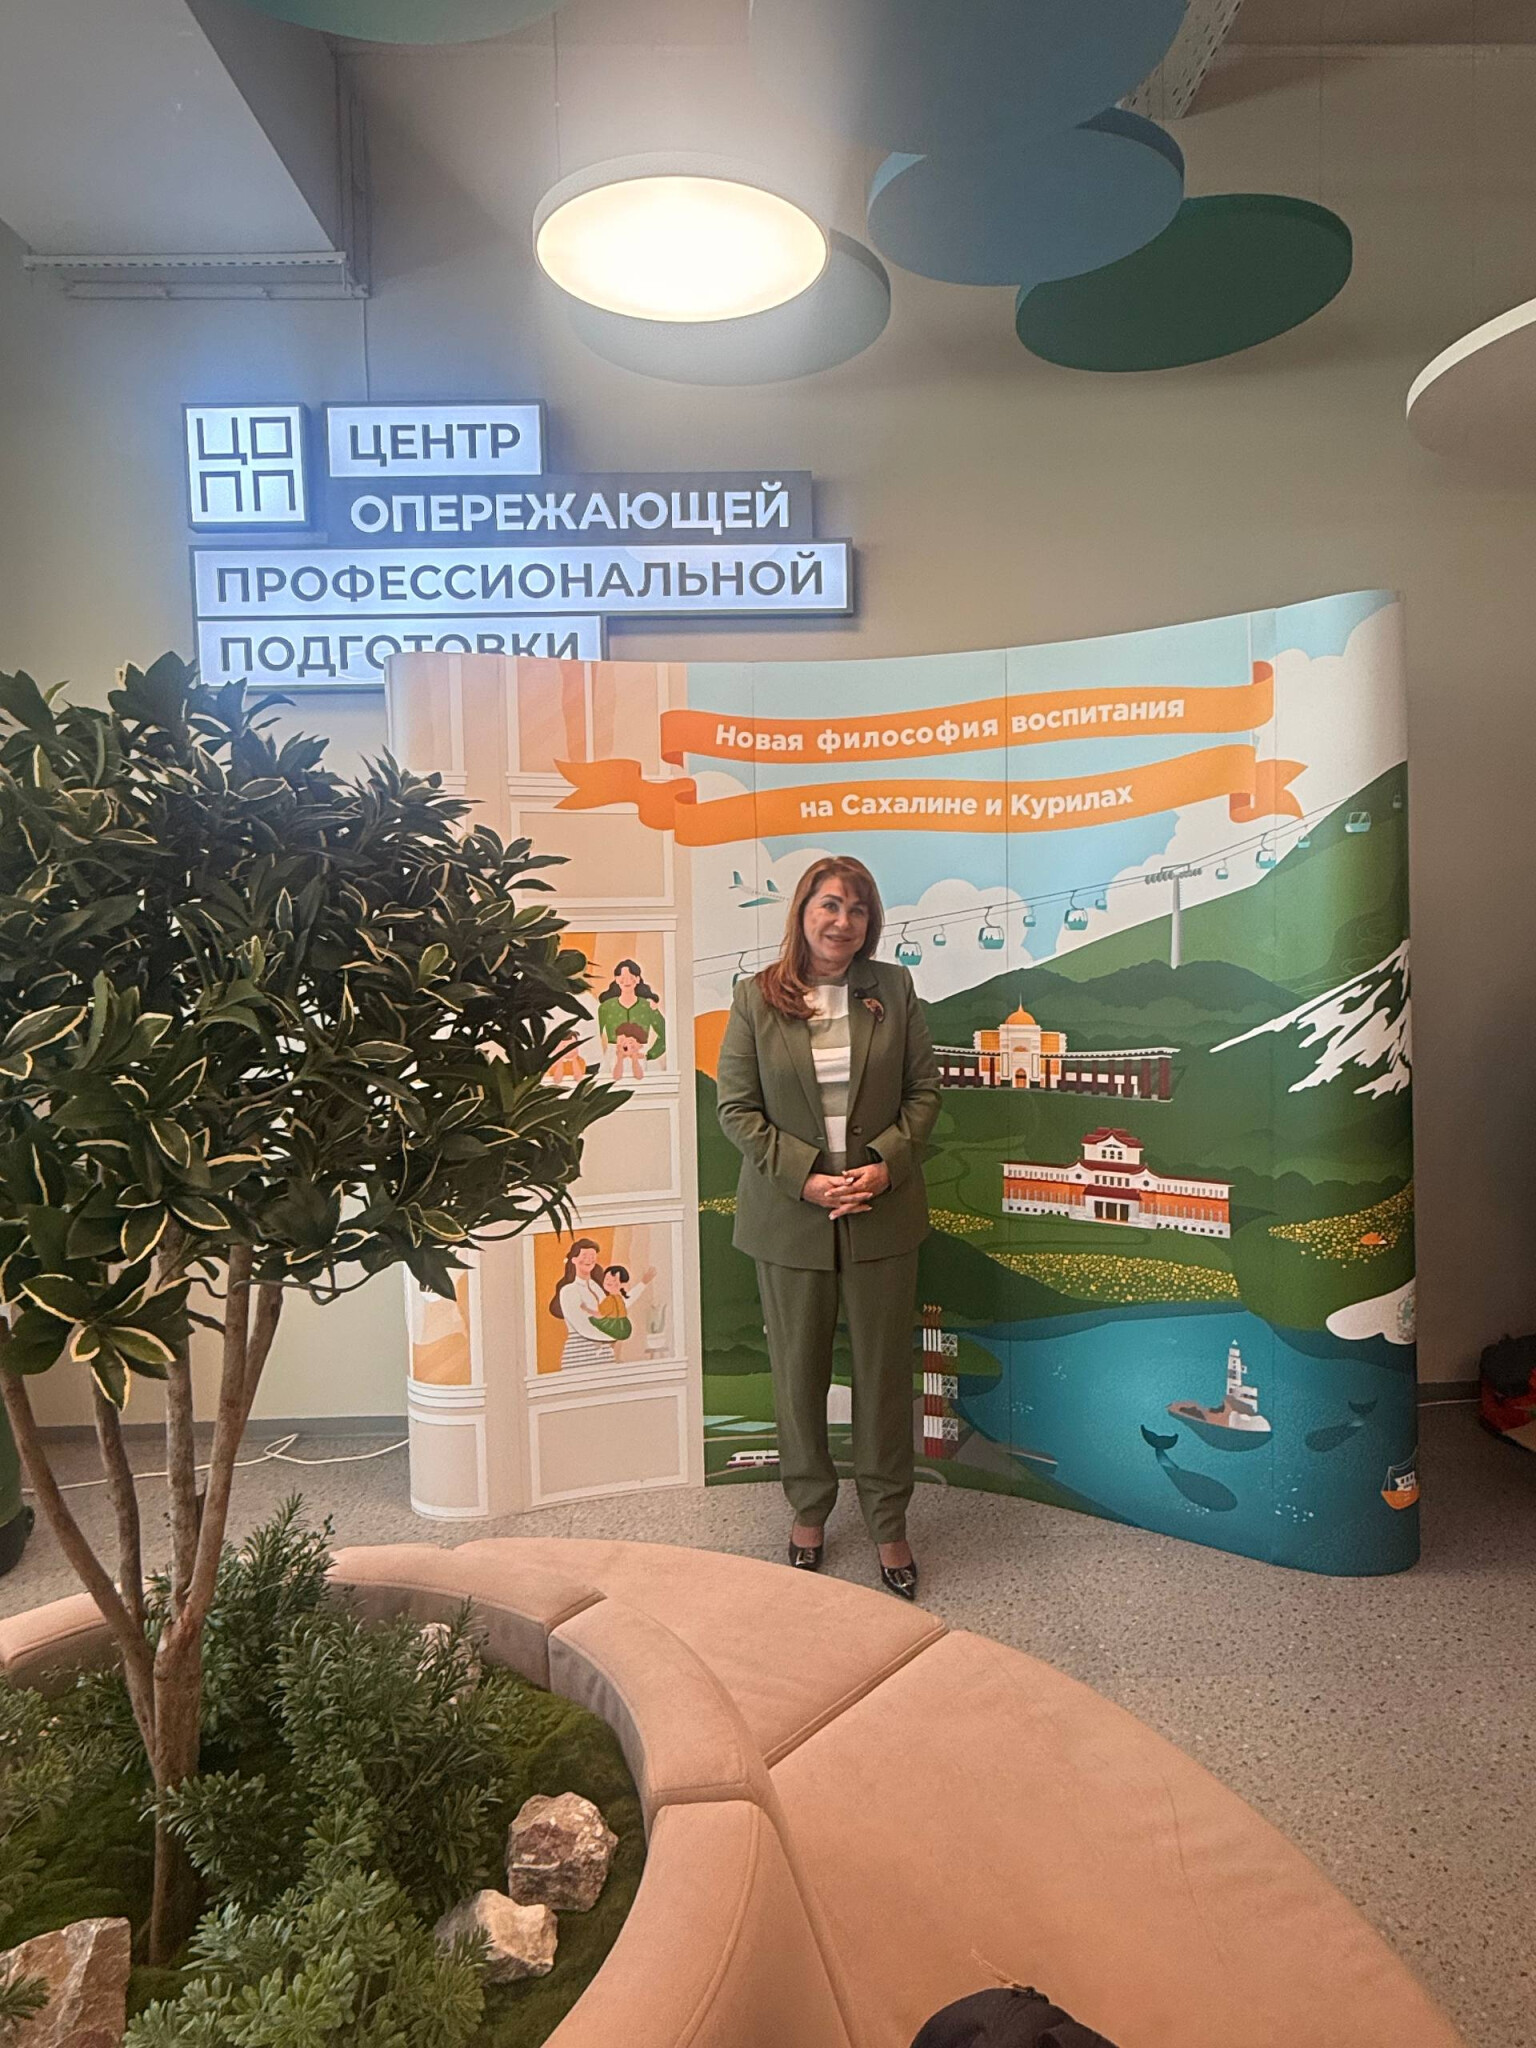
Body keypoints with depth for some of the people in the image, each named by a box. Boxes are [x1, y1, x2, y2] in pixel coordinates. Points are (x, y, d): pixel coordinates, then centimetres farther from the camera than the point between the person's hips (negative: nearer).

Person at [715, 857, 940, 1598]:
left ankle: (888, 1522, 29)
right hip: (790, 1215, 0)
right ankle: (809, 1509, 35)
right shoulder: (756, 998, -3)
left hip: (882, 1212, 1)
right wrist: (805, 1177, -14)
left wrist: (886, 1165, -12)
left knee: (885, 1368, 10)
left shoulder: (894, 989, 1)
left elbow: (923, 1090, 3)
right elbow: (735, 1107, -5)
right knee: (798, 1369, 13)